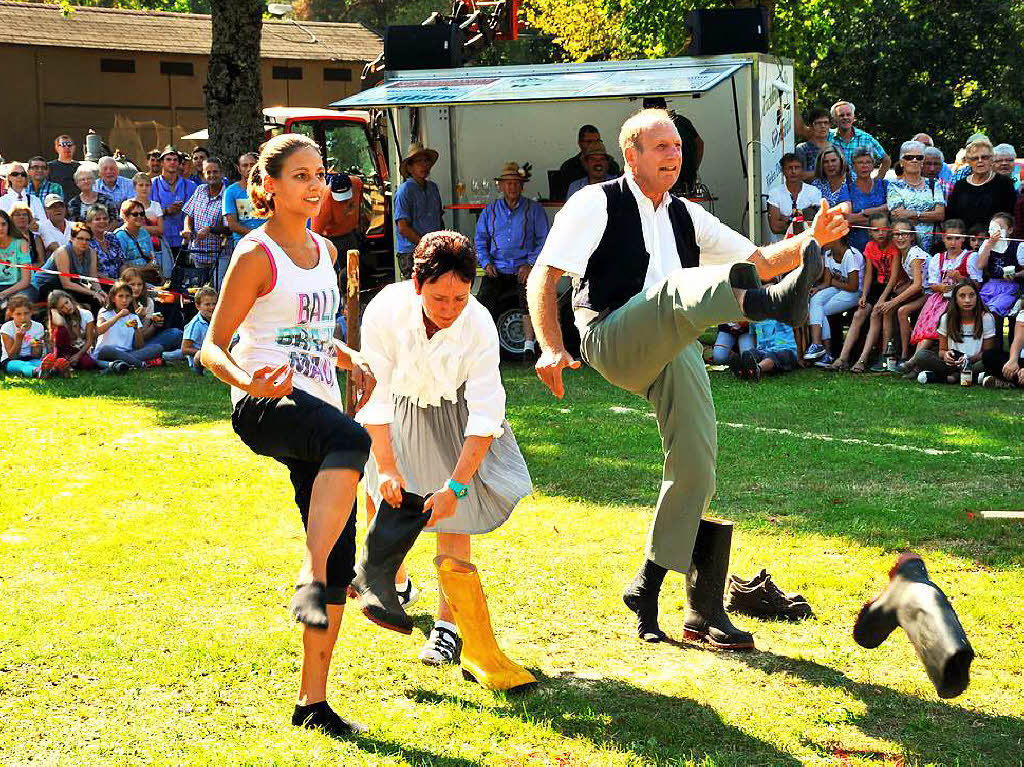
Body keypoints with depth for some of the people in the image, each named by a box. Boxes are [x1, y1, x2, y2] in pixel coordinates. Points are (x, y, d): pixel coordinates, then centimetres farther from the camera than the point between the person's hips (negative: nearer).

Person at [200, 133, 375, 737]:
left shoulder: (325, 251, 18)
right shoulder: (257, 254, -4)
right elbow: (214, 347, -6)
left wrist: (351, 358, 14)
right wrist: (247, 381, -27)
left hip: (318, 410, 8)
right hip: (267, 405, -8)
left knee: (340, 556, 2)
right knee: (351, 440, -41)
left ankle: (313, 700, 10)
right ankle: (311, 583, -40)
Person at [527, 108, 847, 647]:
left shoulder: (686, 217, 20)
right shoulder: (597, 204, 3)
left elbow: (759, 260, 16)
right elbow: (543, 276, -2)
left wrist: (809, 240, -3)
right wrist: (551, 348, -14)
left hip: (676, 352, 6)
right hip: (613, 340, -6)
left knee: (696, 469, 0)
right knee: (681, 288, -35)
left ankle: (647, 589, 12)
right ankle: (774, 302, -67)